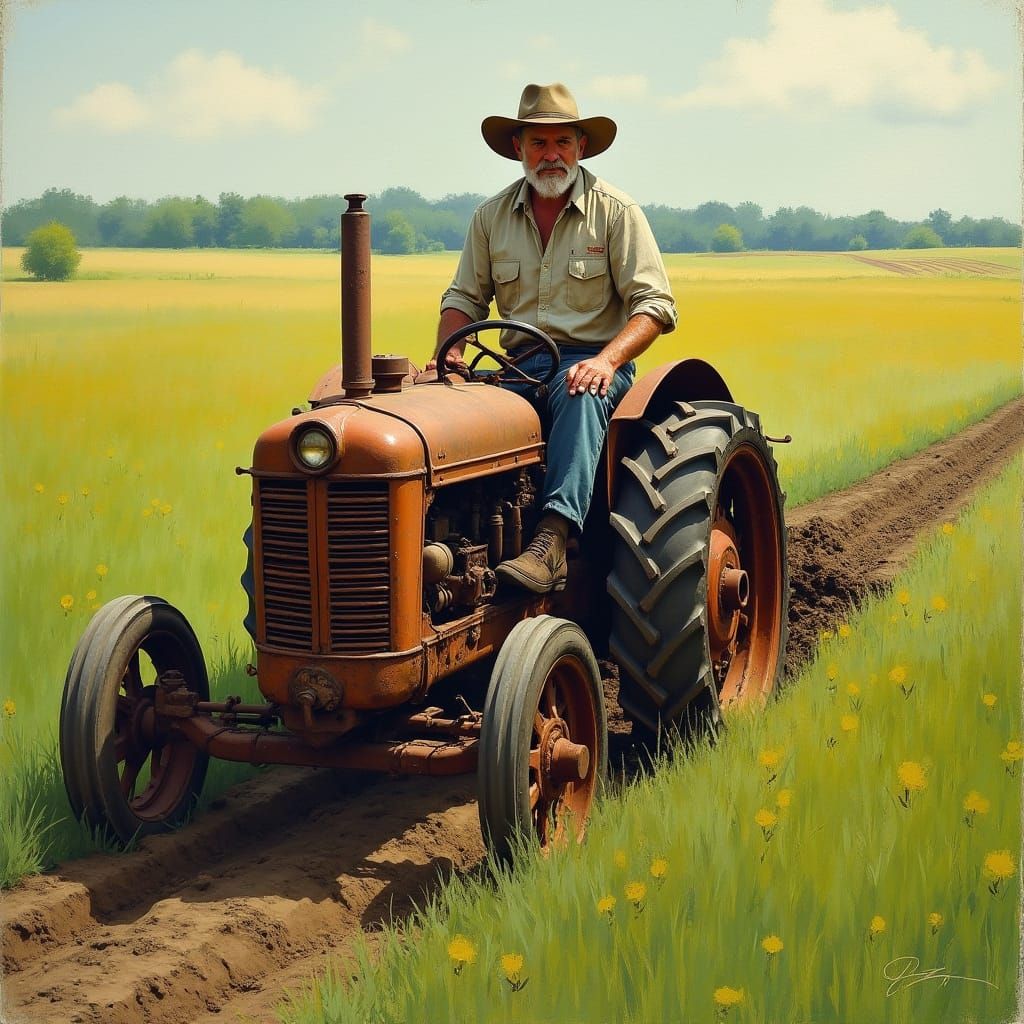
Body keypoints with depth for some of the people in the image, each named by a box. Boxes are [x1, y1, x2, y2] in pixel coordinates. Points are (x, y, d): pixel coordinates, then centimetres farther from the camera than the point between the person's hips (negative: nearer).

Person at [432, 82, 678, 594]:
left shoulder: (616, 212, -1)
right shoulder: (492, 216, 11)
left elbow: (654, 303, -6)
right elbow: (465, 298, 17)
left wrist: (606, 360, -24)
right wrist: (446, 355, -5)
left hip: (592, 361, -3)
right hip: (518, 365, 4)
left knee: (578, 395, -40)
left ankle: (552, 539, -53)